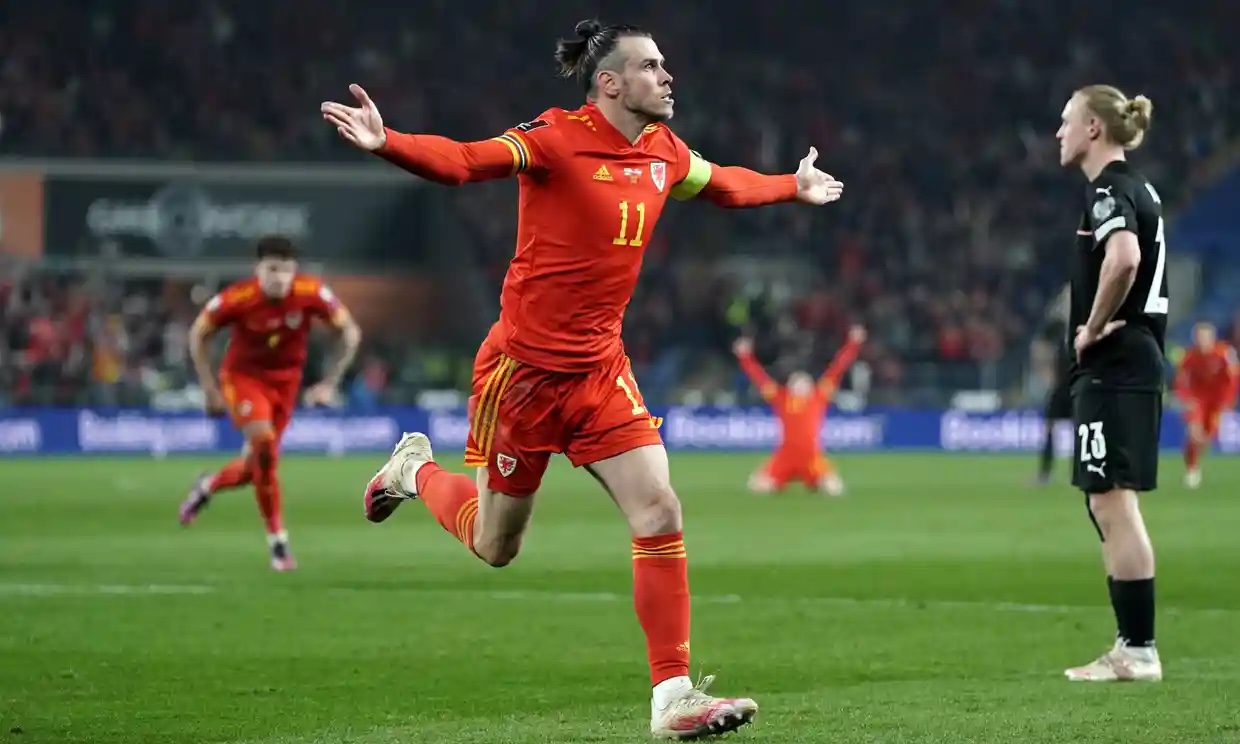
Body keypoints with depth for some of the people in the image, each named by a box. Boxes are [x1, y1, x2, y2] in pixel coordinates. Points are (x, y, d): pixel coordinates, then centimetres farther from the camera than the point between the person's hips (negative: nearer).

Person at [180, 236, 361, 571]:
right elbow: (197, 335, -8)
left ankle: (207, 486, 43)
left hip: (285, 380, 3)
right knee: (264, 445, -25)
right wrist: (210, 390, -9)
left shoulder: (311, 293, -22)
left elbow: (350, 333, -7)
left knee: (258, 464, 8)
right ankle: (278, 543, -14)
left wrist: (329, 384, -9)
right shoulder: (237, 299, -25)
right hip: (243, 376, -3)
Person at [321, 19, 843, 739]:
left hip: (601, 370, 5)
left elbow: (722, 184, 27)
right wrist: (386, 142, -46)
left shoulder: (664, 153, 4)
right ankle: (416, 470, 42)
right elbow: (464, 161, -29)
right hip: (523, 369, -5)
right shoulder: (557, 138, -17)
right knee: (496, 545, 10)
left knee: (661, 517, -9)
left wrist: (794, 186, 36)